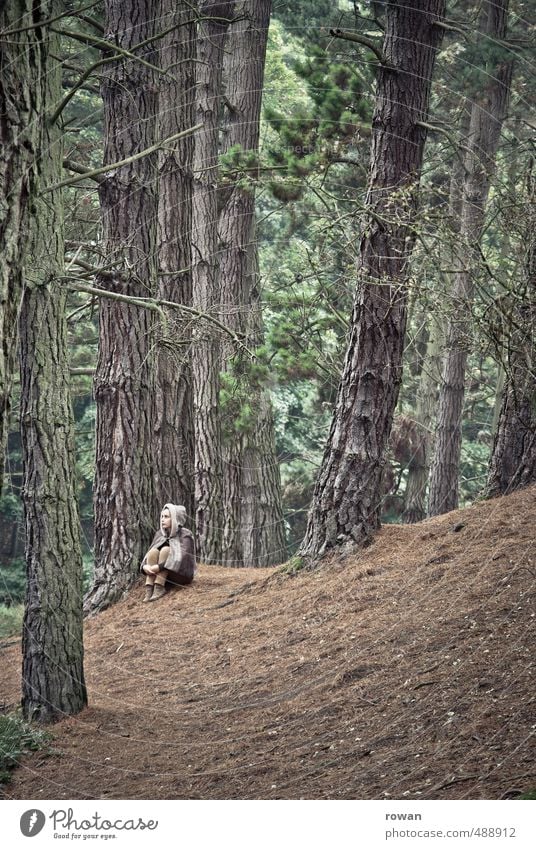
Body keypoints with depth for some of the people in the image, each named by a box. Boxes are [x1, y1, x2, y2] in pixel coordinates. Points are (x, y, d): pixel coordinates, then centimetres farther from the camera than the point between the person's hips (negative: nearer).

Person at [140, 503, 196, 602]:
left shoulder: (185, 535, -12)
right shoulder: (159, 534, 5)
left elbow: (182, 558, -27)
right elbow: (149, 555, -1)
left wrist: (159, 567, -35)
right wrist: (145, 566, -25)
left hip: (181, 574, -5)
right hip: (165, 575, 5)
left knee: (166, 550, -28)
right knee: (154, 551, -23)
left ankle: (159, 588, -34)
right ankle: (149, 590, -34)